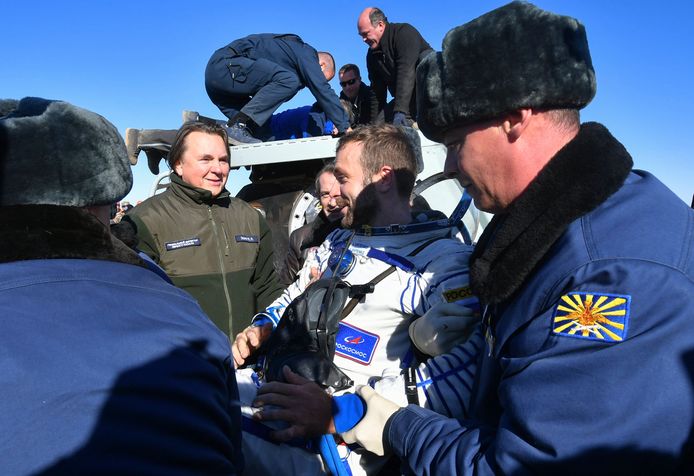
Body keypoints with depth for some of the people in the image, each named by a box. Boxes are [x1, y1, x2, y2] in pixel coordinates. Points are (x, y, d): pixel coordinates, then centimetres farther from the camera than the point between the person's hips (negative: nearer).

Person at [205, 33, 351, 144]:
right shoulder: (306, 53, -3)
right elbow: (322, 89, -12)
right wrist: (344, 126, -11)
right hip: (226, 65, -10)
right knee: (289, 81, -22)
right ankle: (238, 127, -24)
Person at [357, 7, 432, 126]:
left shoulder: (404, 33, -16)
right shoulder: (373, 54, 8)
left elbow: (406, 73, -29)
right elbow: (377, 90, 10)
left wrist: (400, 111, -37)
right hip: (405, 99, 6)